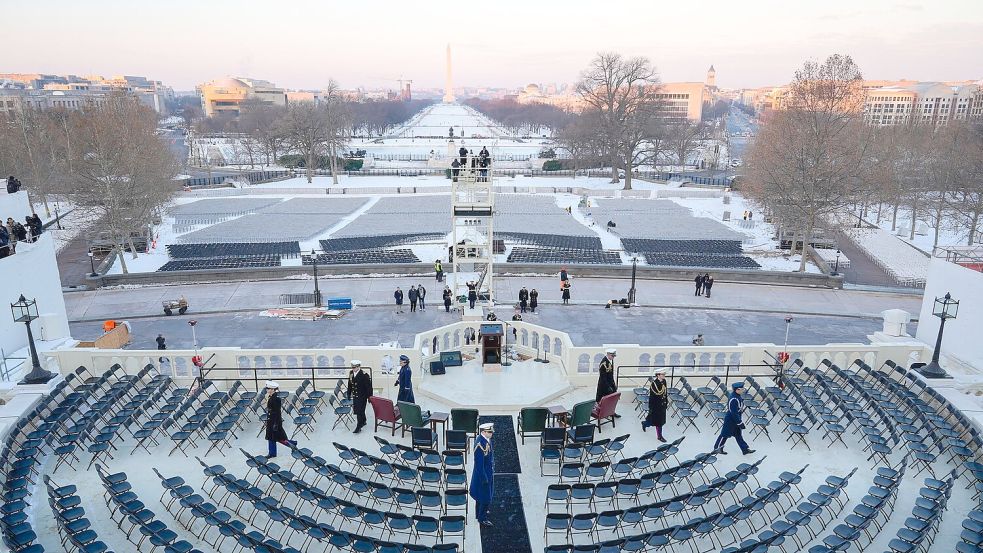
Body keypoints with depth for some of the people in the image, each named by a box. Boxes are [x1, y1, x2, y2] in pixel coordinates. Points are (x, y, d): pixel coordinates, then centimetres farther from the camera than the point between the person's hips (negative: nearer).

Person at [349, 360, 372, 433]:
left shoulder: (364, 375, -18)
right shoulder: (351, 374, 2)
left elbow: (368, 387, -15)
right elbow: (349, 385, 12)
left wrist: (369, 397, -14)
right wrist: (349, 394, 14)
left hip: (362, 396, -7)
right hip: (355, 396, 7)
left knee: (360, 411, -6)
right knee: (355, 410, 18)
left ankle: (359, 426, 2)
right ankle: (363, 422, 39)